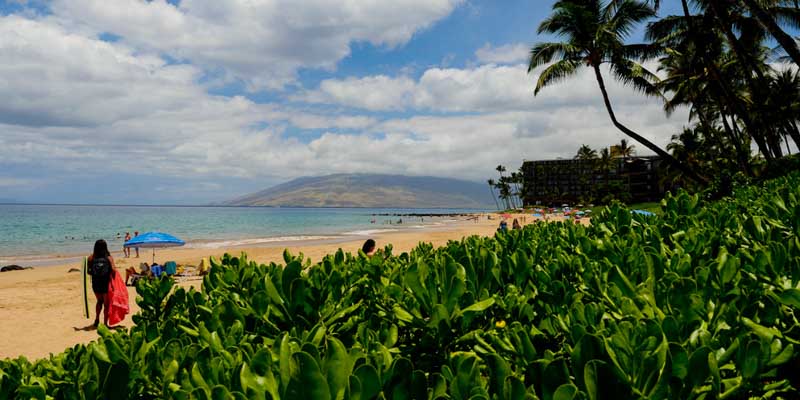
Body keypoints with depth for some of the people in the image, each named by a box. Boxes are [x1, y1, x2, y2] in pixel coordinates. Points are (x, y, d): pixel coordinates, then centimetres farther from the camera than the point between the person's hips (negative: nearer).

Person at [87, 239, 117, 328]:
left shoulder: (91, 257, -1)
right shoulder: (109, 258, -7)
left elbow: (88, 271, -5)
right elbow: (113, 270, -16)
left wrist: (94, 273, 14)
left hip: (95, 284, 3)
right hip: (106, 284, -3)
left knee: (99, 301, 28)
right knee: (106, 304, 9)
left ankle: (97, 319, 23)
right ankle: (105, 324, 8)